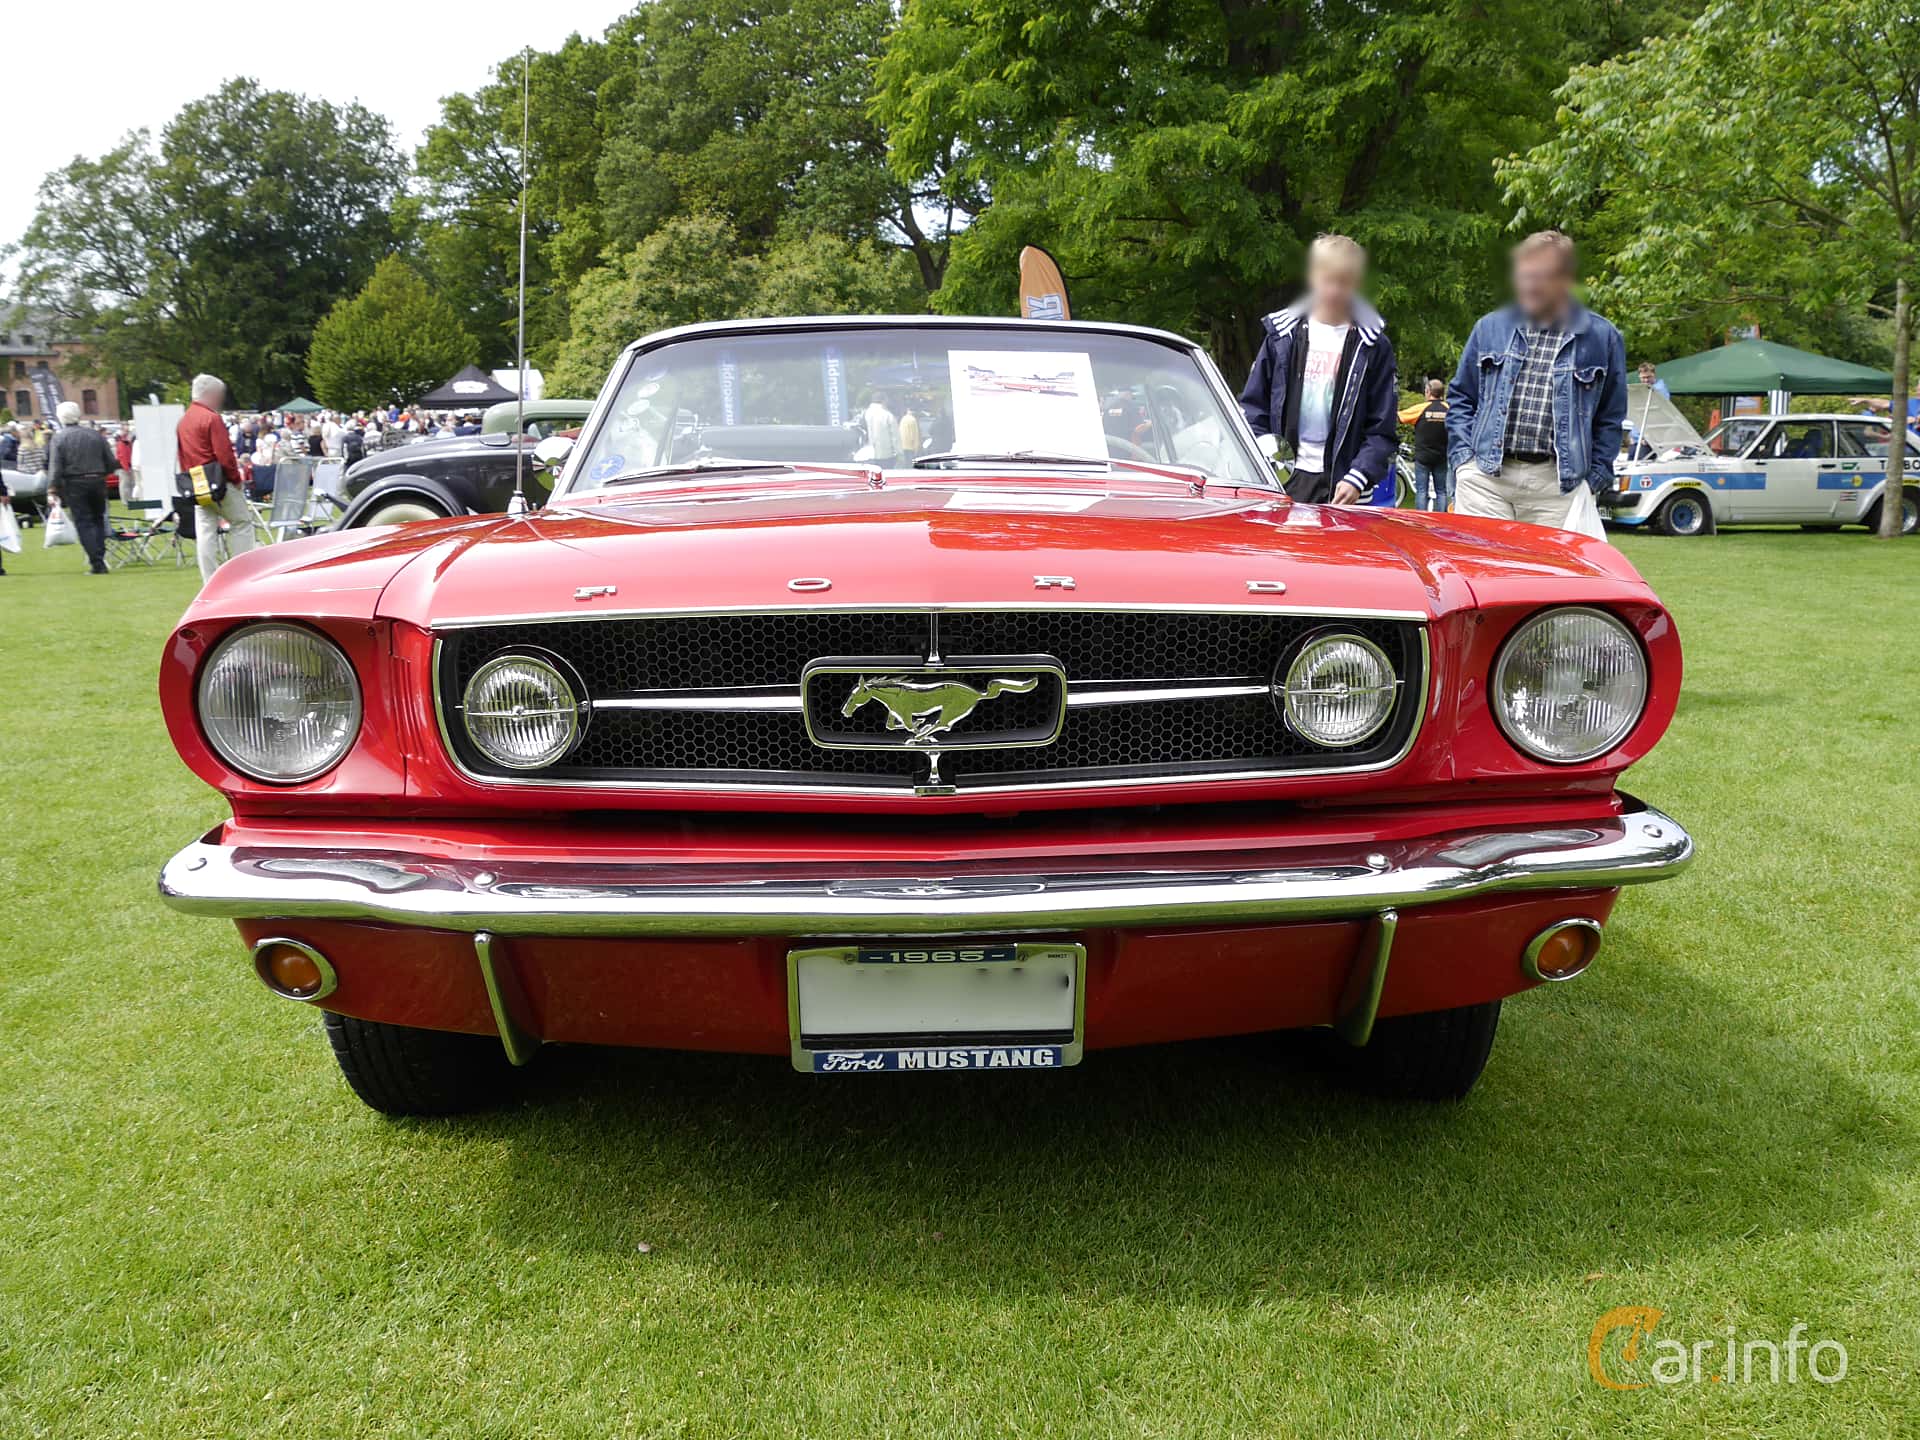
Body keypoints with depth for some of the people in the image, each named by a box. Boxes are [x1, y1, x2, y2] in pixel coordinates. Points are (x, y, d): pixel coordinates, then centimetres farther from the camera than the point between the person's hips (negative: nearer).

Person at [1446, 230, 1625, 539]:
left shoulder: (1601, 338, 8)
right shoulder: (1490, 328, 12)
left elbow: (1610, 418, 12)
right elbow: (1460, 398, 17)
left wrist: (1594, 480, 2)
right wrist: (1463, 458, 3)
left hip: (1558, 484, -1)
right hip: (1485, 476, 1)